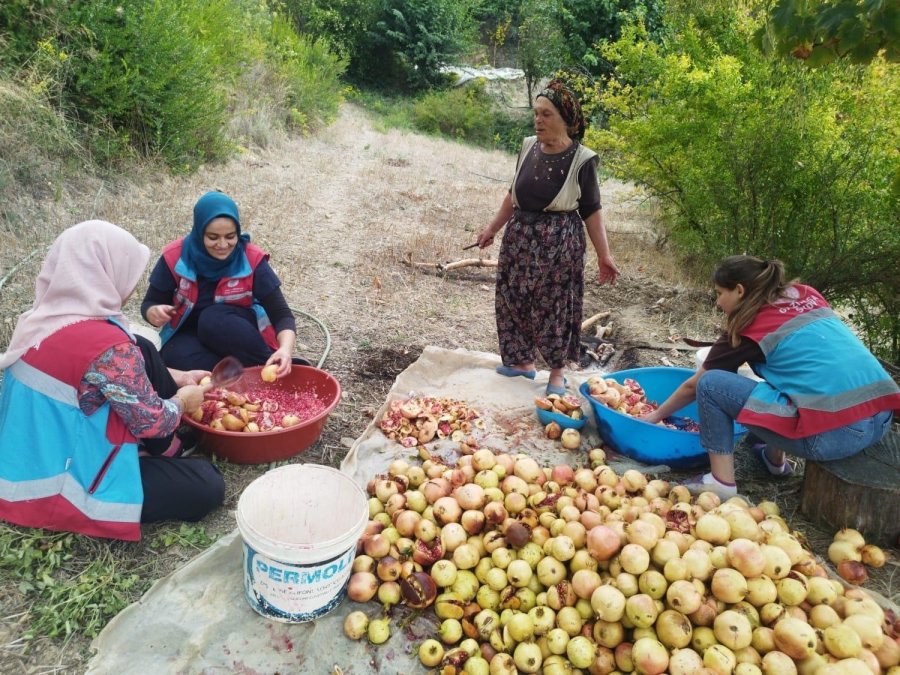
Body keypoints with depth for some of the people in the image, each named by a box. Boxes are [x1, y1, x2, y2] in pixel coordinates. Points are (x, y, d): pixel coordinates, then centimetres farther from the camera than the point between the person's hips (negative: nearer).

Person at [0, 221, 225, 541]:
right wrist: (184, 399, 2)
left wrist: (178, 377, 16)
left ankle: (166, 451, 19)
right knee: (207, 486, -3)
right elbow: (151, 421, -18)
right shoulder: (106, 344, -30)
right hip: (65, 486, -9)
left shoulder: (47, 316, -2)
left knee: (141, 351, 8)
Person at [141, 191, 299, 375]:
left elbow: (282, 315, -19)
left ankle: (269, 370, -22)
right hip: (189, 334, 2)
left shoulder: (252, 259, -16)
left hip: (239, 333, -1)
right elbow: (149, 304, 0)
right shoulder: (175, 257, -12)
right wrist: (155, 313, -26)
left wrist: (286, 348, -40)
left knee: (213, 319, -34)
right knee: (179, 357, -32)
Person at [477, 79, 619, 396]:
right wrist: (493, 228, 18)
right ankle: (522, 361, 28)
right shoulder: (528, 147, 2)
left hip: (560, 242, -5)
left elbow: (591, 211, -7)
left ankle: (557, 371, 20)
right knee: (514, 299, 10)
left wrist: (604, 255, -11)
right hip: (519, 237, 5)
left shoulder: (581, 159, -11)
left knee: (555, 305, 3)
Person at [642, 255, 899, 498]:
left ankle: (722, 483, 1)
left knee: (710, 384, 1)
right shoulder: (806, 294, 15)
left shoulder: (748, 329, 1)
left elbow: (693, 386, 12)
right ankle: (775, 458, 33)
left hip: (832, 434, -7)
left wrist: (657, 415, 26)